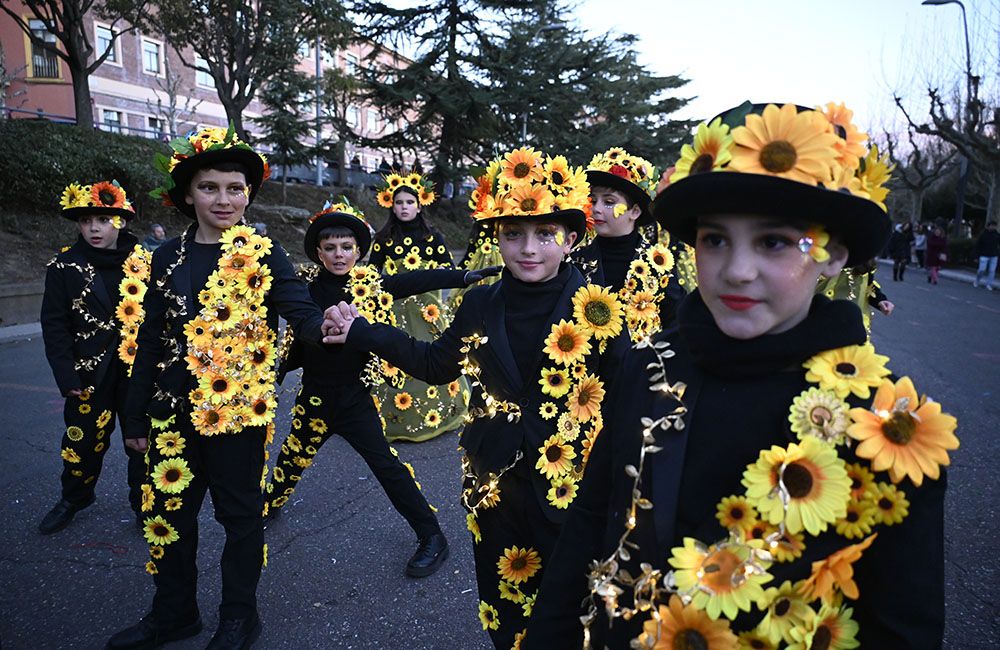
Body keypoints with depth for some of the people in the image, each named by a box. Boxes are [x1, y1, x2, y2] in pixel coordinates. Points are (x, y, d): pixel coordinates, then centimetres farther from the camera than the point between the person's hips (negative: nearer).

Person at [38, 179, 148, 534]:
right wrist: (66, 375, -7)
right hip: (90, 372, 1)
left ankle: (144, 501, 27)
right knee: (83, 438, 13)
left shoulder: (146, 260, -3)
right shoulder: (64, 267, -1)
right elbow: (54, 326, -1)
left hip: (140, 370, -1)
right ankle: (73, 499, 38)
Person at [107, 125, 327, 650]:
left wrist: (327, 324, -40)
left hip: (238, 409, -4)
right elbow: (151, 341, 8)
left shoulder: (262, 253, -6)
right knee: (169, 510, 16)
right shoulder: (169, 257, 5)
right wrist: (137, 417, 8)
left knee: (239, 512, 9)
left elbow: (301, 313, -16)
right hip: (172, 410, 5)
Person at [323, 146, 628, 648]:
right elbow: (436, 364, 11)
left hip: (569, 484, -3)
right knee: (503, 606, 21)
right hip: (494, 484, 4)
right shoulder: (482, 305, 0)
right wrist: (361, 333, 9)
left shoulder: (594, 309, -11)